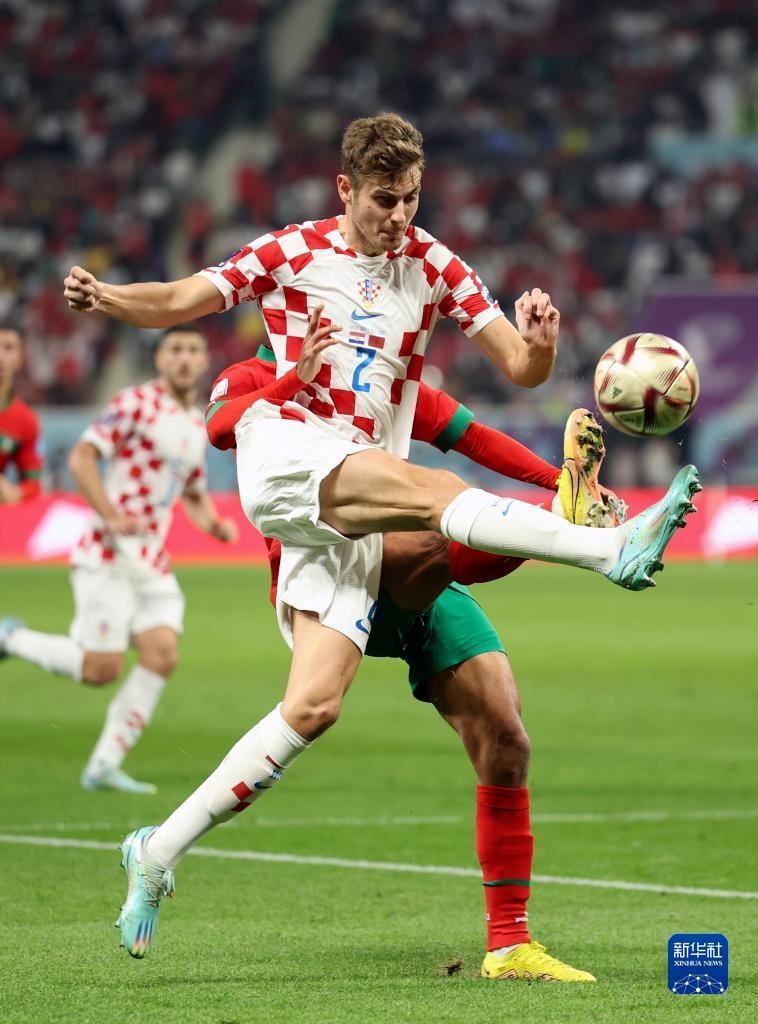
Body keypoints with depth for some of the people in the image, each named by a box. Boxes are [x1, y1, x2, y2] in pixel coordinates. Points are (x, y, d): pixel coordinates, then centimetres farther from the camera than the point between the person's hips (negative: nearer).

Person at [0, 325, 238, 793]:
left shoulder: (197, 425, 16)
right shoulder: (137, 403, -8)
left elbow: (195, 494, 29)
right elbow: (81, 457, -14)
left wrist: (214, 523, 8)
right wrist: (111, 516, -24)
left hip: (154, 562, 7)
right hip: (110, 556, -7)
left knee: (162, 656, -8)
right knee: (102, 668, -11)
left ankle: (104, 766, 0)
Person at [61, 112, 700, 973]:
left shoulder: (434, 268, 11)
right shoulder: (293, 252, 5)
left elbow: (521, 369, 7)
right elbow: (176, 302, 5)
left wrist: (540, 344, -18)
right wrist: (101, 298, -16)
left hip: (353, 515, 4)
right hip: (284, 454, -4)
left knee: (314, 706, -10)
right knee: (430, 488, -33)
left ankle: (159, 853, -2)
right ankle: (615, 550, -49)